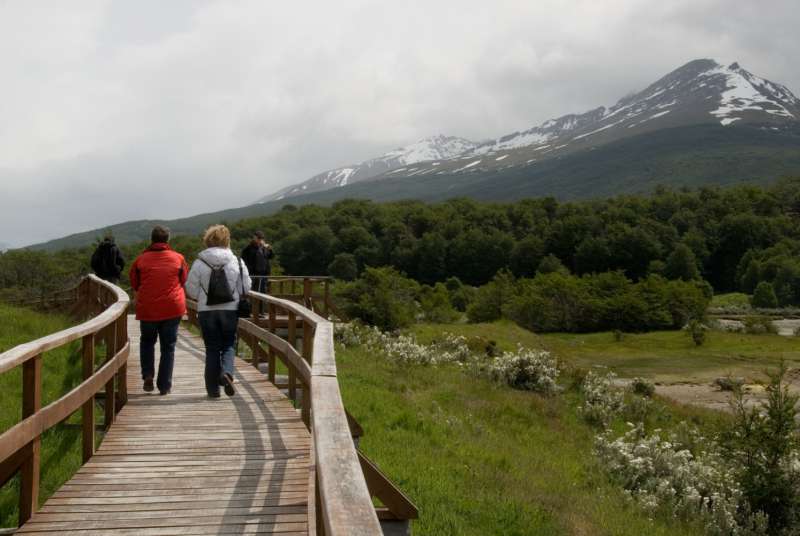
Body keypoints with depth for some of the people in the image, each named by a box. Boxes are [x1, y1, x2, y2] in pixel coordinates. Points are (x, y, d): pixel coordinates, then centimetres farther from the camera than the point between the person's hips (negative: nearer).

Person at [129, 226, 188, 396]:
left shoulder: (141, 259, -4)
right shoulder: (178, 258, -3)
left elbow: (134, 283, 7)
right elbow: (184, 281, 8)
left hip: (147, 308, 0)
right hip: (172, 308, 0)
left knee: (147, 341, 22)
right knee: (168, 347, 8)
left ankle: (148, 374, 4)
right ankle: (164, 385, 6)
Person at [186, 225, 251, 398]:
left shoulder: (199, 263, -5)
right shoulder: (237, 262, -4)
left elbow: (191, 289, -1)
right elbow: (246, 288, -1)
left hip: (206, 311, 0)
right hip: (230, 310, 0)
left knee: (212, 348, 8)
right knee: (229, 345, 12)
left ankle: (213, 387, 9)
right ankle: (227, 372, -15)